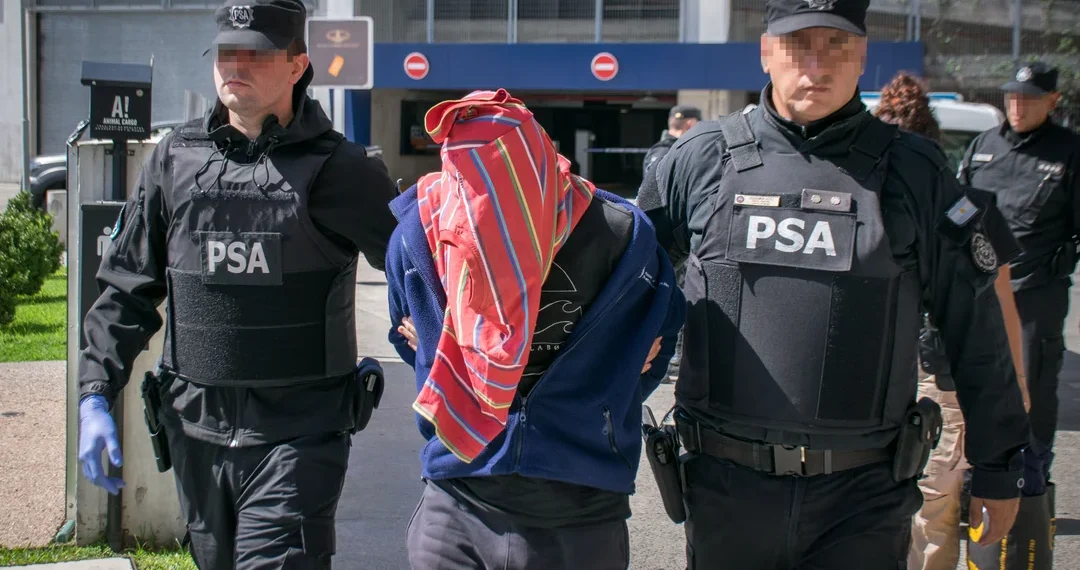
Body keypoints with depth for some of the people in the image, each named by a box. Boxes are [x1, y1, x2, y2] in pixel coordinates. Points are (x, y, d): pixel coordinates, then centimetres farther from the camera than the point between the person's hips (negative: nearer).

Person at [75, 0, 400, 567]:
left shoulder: (337, 169, -5)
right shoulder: (174, 160, 6)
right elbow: (127, 290, 11)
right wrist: (95, 396, 4)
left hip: (298, 435, -4)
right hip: (197, 431, 5)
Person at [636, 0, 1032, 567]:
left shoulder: (915, 172, 1)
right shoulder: (701, 158, 2)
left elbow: (976, 333, 6)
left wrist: (998, 467, 9)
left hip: (863, 498, -1)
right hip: (726, 484, 1)